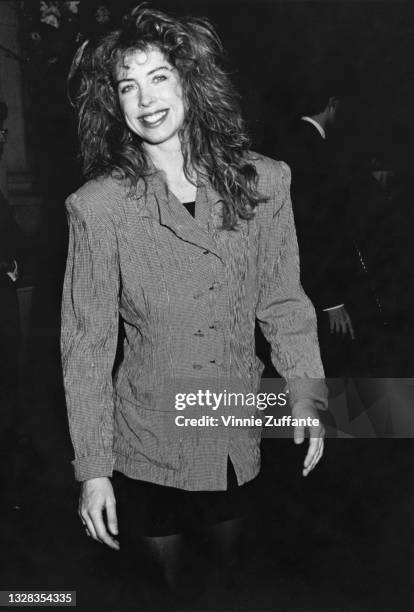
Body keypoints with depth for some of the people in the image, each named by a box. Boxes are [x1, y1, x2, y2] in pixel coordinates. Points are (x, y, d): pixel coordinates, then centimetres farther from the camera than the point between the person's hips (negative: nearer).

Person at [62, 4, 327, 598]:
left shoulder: (263, 182, -9)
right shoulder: (97, 208, -17)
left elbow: (283, 301, 0)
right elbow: (87, 343, -12)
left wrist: (306, 394, -8)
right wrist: (93, 470, -11)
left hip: (239, 432, 2)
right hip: (150, 443, -2)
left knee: (231, 549, 25)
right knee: (165, 556, 20)